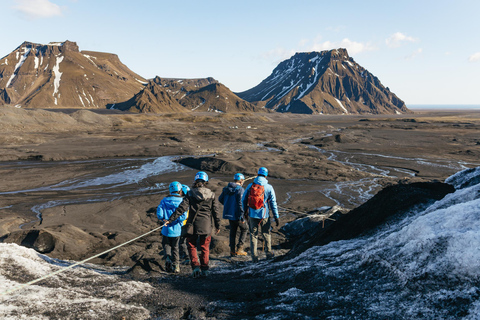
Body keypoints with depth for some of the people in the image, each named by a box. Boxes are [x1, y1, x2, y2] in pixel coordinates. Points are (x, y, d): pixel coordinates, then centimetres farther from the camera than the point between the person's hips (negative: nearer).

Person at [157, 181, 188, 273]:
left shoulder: (164, 200, 2)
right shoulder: (182, 201, -4)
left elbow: (159, 211, -12)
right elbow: (184, 216, -15)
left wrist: (163, 219, -4)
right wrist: (174, 220, -10)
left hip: (166, 229, 0)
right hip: (177, 229, 0)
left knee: (166, 245, 20)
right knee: (175, 247, 16)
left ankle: (168, 257, -5)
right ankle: (176, 265, 16)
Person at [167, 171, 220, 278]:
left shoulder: (190, 193, -5)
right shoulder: (211, 194, 1)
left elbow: (182, 207, -11)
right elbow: (215, 211, 4)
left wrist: (171, 219, -8)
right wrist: (217, 225, 14)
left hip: (193, 225, -2)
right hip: (206, 225, 2)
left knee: (191, 246, 13)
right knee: (205, 248, 14)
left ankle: (196, 267, 1)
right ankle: (204, 269, 17)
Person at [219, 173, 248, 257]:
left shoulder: (226, 188, 7)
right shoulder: (240, 189, -15)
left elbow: (220, 199, 14)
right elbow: (240, 203, -20)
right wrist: (242, 216, -16)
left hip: (229, 213, 7)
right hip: (236, 215, -6)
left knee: (232, 231, 15)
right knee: (244, 229, 11)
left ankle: (232, 251, 18)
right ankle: (239, 249, 4)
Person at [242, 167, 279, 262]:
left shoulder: (250, 186, -1)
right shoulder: (269, 187, -8)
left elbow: (244, 200, 6)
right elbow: (273, 203, -6)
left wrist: (245, 211, 22)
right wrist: (276, 217, 1)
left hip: (252, 215, 1)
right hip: (264, 215, -1)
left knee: (253, 235, 10)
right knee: (266, 234, 17)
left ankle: (254, 256, 11)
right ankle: (268, 253, 28)